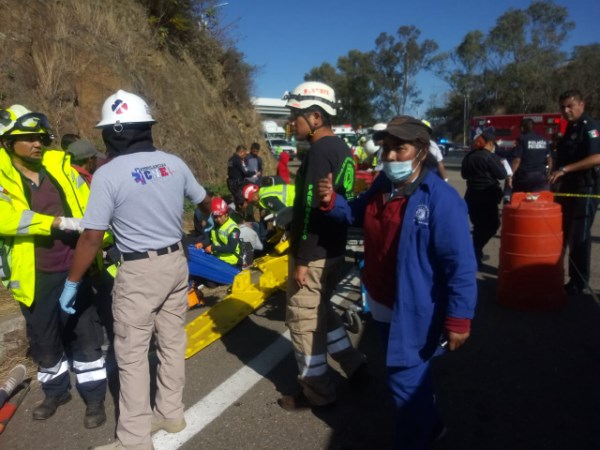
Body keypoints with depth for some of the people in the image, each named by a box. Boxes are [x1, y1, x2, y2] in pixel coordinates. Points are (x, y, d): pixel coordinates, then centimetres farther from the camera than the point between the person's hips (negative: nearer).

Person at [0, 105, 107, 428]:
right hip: (35, 277, 0)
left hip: (73, 269, 0)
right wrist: (59, 222, -31)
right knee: (44, 340, 18)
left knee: (85, 335, 8)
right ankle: (56, 391, 42)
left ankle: (94, 398, 25)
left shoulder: (60, 166, 1)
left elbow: (88, 206, 0)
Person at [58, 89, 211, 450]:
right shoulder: (174, 163, 1)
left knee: (132, 355, 5)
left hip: (140, 271, -6)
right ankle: (170, 413, 33)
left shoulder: (108, 174, -15)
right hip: (176, 262, 6)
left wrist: (72, 282, -1)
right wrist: (212, 216, 41)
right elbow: (204, 200, 17)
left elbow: (92, 237, -15)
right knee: (173, 342, 17)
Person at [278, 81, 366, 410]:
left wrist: (302, 260, -19)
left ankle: (317, 392, 19)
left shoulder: (320, 151, -18)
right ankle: (354, 365, 32)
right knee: (320, 311, 23)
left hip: (314, 254, -10)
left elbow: (312, 209, -22)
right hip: (334, 249, 10)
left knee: (302, 320, 4)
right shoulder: (341, 148, 11)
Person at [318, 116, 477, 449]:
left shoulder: (441, 198, -23)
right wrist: (332, 202, 1)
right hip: (383, 306, 8)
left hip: (415, 312, -8)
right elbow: (359, 214, 20)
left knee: (405, 381, 6)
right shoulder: (382, 186, 1)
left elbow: (461, 265, -24)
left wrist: (459, 319, -25)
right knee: (412, 376, 27)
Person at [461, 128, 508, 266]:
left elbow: (464, 174, 19)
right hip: (487, 196, -7)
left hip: (472, 195, 7)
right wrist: (501, 165, 7)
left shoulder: (468, 156, 8)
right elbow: (502, 175, -10)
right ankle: (475, 253, -5)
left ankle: (476, 253, 22)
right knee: (491, 225, 3)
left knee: (478, 225, 17)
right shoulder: (490, 157, -13)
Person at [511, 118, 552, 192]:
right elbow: (549, 160, 12)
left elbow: (517, 160, -15)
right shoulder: (544, 141, 10)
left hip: (524, 178, -4)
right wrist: (547, 174, 23)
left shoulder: (522, 140, -7)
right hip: (541, 178, 5)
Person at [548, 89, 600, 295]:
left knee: (579, 237, -2)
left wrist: (564, 169, -29)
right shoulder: (571, 127, 15)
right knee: (561, 234, 13)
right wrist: (558, 176, 14)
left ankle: (580, 283, 8)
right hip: (568, 189, 9)